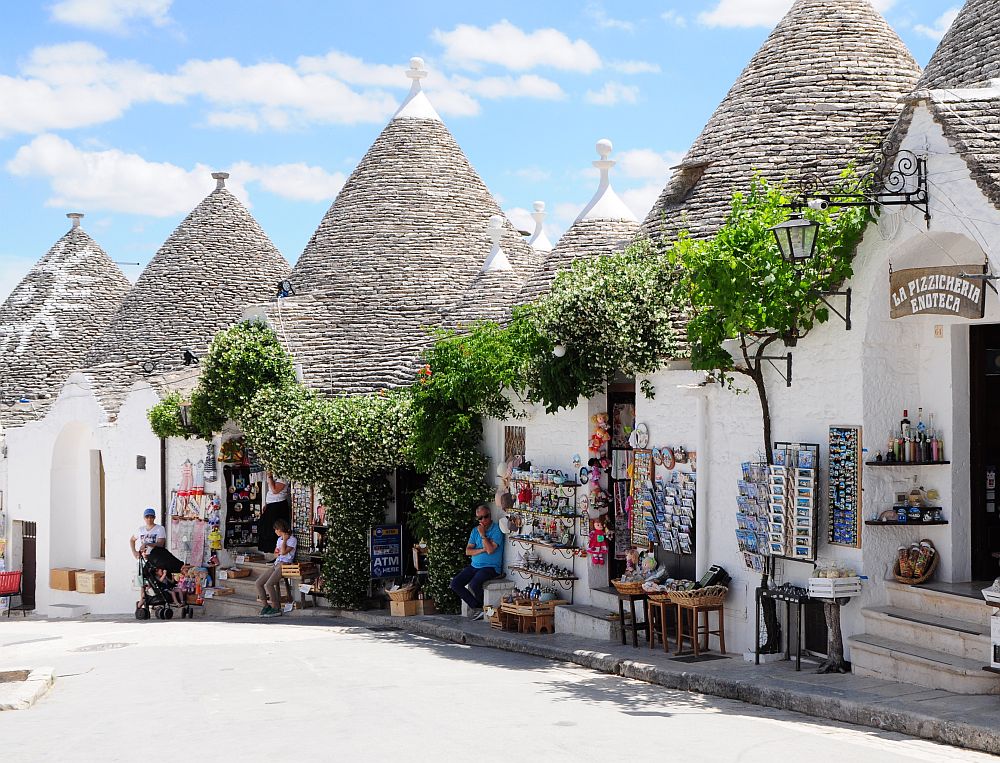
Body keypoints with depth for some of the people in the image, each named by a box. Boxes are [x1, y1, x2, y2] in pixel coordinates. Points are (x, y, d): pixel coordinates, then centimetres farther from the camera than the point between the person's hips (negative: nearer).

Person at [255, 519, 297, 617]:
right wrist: (279, 554, 2)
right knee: (258, 583, -4)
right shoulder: (279, 539, 21)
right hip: (276, 564, 9)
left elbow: (283, 552, -16)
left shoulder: (292, 540, -5)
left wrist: (285, 539, -7)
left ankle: (276, 608, -15)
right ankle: (266, 605, 4)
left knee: (268, 584, -25)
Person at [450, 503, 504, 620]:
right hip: (475, 566, 7)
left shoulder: (497, 529, -7)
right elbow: (468, 551, 5)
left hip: (490, 567, -7)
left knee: (474, 584, -32)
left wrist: (482, 534, -14)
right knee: (455, 583, -11)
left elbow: (490, 550, -19)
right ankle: (476, 606, -6)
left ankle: (481, 606, -3)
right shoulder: (475, 530, 12)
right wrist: (482, 550, -10)